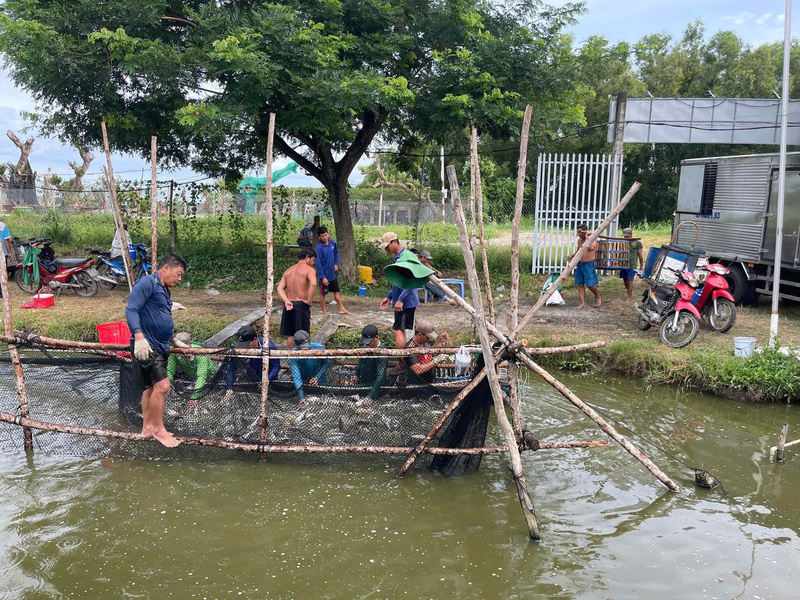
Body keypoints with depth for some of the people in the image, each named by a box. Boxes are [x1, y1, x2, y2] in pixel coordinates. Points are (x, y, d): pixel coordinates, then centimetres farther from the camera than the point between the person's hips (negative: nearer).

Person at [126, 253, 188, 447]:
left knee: (151, 387, 14)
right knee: (162, 385, -14)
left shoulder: (165, 291, 19)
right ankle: (159, 429, -3)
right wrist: (139, 336, -30)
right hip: (145, 346, -10)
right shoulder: (147, 283, -10)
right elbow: (131, 310, -20)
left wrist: (174, 340, 29)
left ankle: (147, 428, 23)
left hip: (160, 347, 10)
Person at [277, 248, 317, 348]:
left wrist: (287, 301, -7)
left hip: (289, 305, 6)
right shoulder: (309, 269, -6)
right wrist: (309, 301, -17)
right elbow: (313, 284, -26)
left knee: (290, 334, 15)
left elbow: (280, 288, 4)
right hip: (301, 305, -6)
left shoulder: (288, 270, 14)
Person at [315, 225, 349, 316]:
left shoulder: (332, 243, -2)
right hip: (324, 274, -6)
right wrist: (322, 277, -22)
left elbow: (336, 252, 18)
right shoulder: (319, 247, -20)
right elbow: (318, 263, -20)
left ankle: (342, 309, 23)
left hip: (333, 273, 6)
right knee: (323, 293, 7)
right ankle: (324, 311, 18)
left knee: (337, 291, 14)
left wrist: (336, 264, 5)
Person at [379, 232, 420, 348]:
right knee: (399, 330, 13)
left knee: (398, 330, -11)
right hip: (400, 301, 10)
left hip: (406, 301, -10)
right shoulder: (398, 257, 15)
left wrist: (400, 300, -26)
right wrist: (389, 297, 22)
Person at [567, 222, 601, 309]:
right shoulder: (580, 240, 12)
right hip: (579, 264, 7)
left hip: (589, 264, -7)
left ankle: (597, 297, 23)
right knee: (580, 284, 3)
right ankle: (583, 303, 7)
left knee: (590, 284, -5)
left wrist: (587, 237, -20)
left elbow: (591, 247, -30)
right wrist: (572, 255, 8)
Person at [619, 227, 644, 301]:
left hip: (632, 265, -5)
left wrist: (641, 265, 2)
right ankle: (631, 293, 32)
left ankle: (629, 298, -3)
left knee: (629, 281, -7)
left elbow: (640, 255, 1)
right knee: (625, 280, 11)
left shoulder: (637, 242, -2)